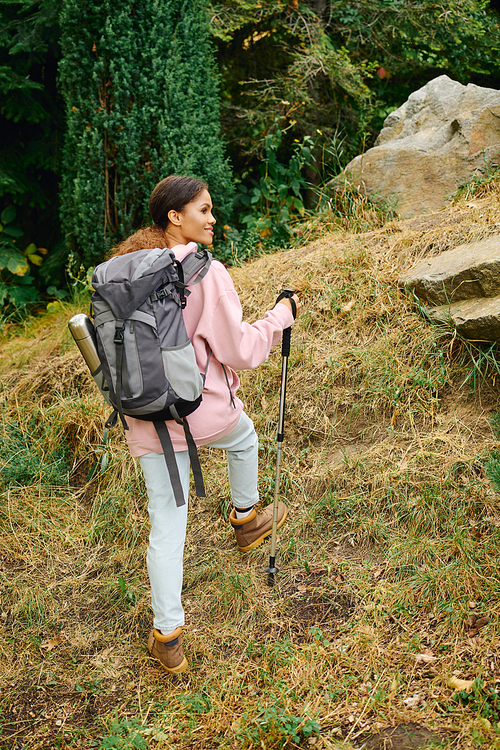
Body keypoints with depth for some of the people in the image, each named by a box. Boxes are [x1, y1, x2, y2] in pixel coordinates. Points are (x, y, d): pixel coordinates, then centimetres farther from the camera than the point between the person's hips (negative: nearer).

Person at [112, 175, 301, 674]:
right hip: (204, 409, -4)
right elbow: (240, 351, -14)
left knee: (165, 526, 12)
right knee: (244, 439, 33)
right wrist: (279, 317, 1)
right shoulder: (207, 273, -17)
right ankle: (246, 520, 53)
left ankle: (167, 635, 18)